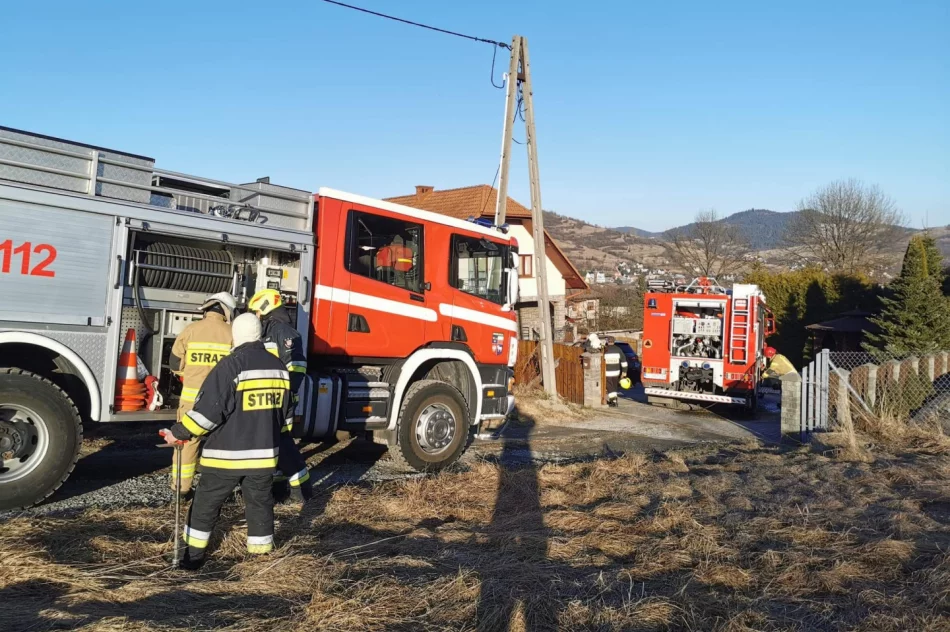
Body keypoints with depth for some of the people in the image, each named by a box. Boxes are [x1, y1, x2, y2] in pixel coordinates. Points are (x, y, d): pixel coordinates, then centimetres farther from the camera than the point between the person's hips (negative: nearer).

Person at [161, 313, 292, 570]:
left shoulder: (230, 365, -15)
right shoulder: (278, 367, 5)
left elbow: (208, 410, -19)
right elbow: (286, 413, 15)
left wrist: (178, 432, -8)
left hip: (227, 453, -5)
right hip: (264, 453, 5)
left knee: (206, 503, 11)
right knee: (260, 504, 16)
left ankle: (194, 555, 19)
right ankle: (262, 553, 23)